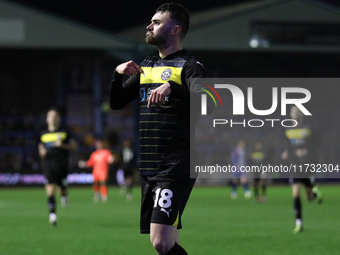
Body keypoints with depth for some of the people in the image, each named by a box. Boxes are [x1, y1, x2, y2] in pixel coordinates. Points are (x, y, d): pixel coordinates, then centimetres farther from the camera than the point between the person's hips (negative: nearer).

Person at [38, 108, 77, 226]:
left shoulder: (64, 132, 3)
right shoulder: (44, 134, 10)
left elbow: (73, 145, 5)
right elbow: (41, 146, 25)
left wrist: (62, 145, -11)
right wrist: (42, 152, 2)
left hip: (62, 164, -1)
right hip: (49, 164, 1)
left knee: (62, 186, 3)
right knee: (50, 187, -14)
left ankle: (64, 195, 42)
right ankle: (52, 213, -17)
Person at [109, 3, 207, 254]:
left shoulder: (188, 65, -6)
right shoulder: (147, 66, 18)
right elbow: (116, 102, 23)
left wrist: (171, 86, -36)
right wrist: (118, 74, 5)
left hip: (176, 167, -8)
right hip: (149, 167, 8)